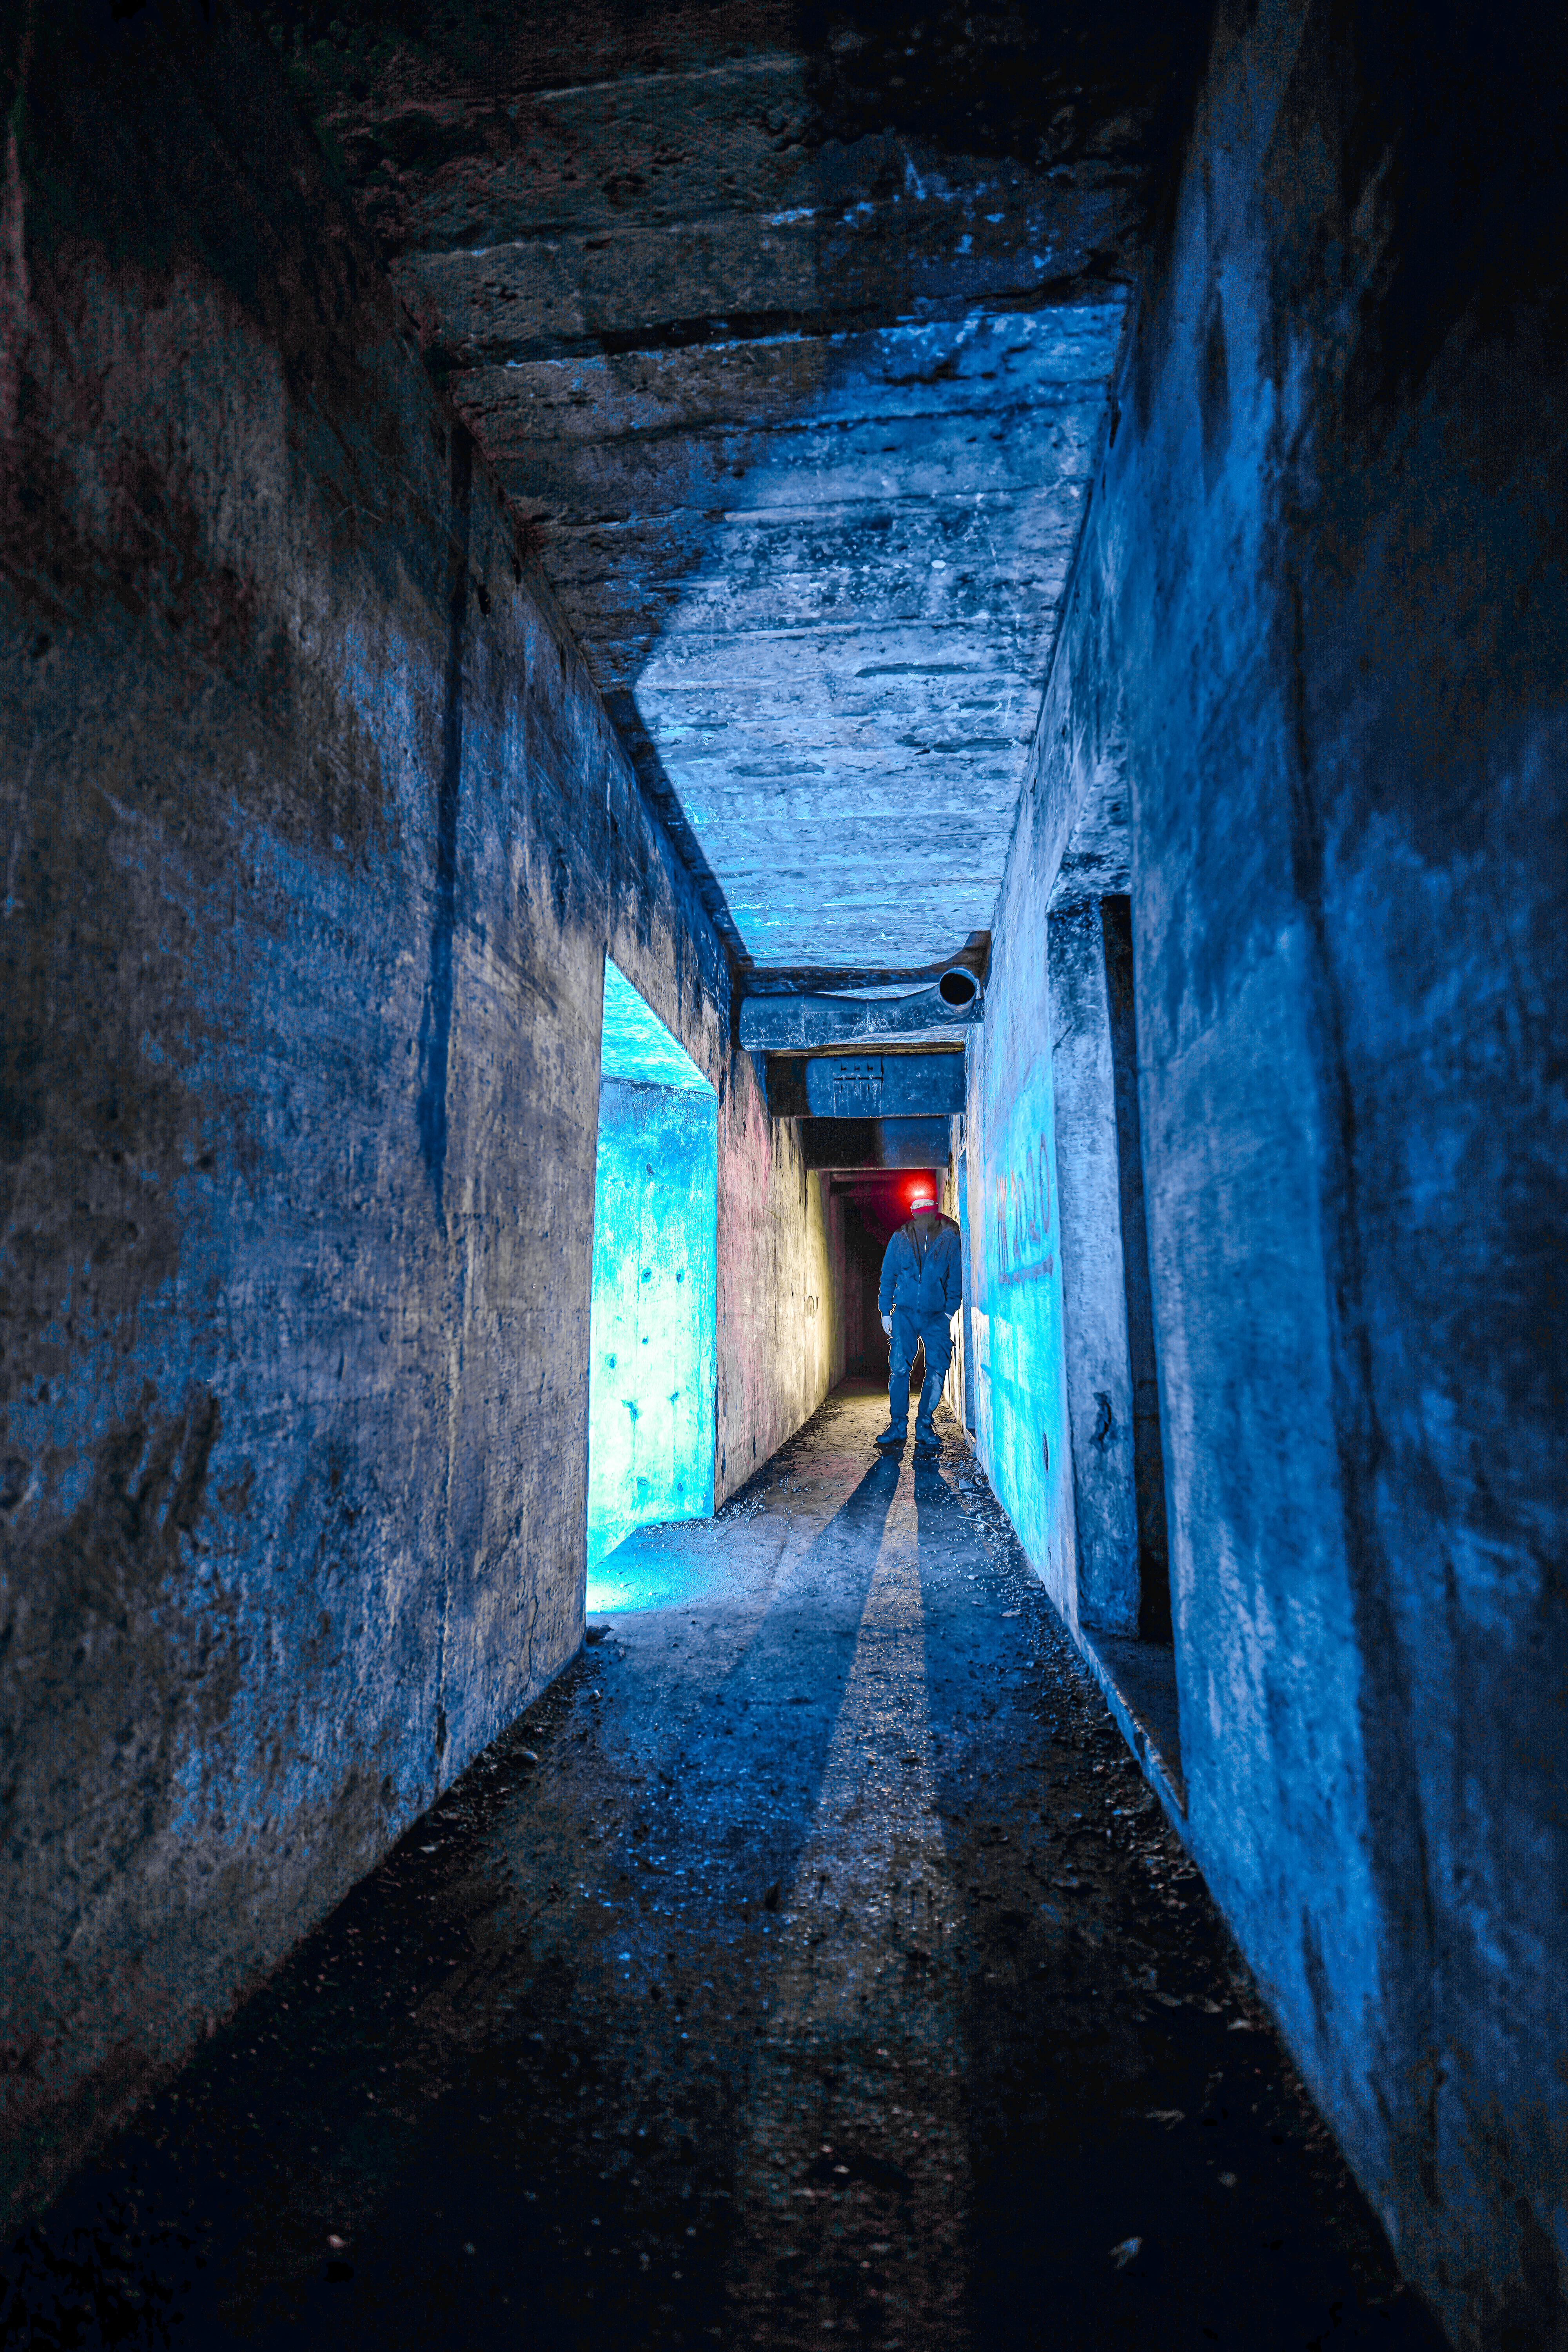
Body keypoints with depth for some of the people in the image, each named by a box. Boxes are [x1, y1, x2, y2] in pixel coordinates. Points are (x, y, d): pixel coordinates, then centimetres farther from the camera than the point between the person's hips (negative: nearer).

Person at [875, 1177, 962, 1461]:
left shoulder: (949, 1237, 3)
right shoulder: (901, 1238, 7)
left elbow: (956, 1276, 5)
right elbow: (887, 1275, 11)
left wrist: (950, 1310, -4)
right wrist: (886, 1311, 6)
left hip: (937, 1315, 0)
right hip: (905, 1312, 1)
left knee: (937, 1370, -5)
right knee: (899, 1367, -7)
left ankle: (924, 1426, 11)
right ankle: (898, 1425, 6)